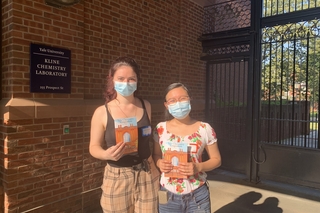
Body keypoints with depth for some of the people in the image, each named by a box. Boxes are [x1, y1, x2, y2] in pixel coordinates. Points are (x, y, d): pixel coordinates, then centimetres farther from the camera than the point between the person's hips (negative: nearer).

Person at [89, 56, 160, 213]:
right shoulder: (102, 112, -10)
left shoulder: (146, 106, -1)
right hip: (117, 178, -2)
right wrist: (107, 154, -23)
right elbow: (94, 147, -3)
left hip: (147, 175, 2)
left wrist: (155, 165, 9)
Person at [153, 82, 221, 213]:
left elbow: (216, 159, -1)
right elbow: (156, 155, 8)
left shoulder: (204, 129, -8)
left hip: (197, 195, -1)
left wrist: (198, 167, -19)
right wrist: (159, 163, -14)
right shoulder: (160, 129, -4)